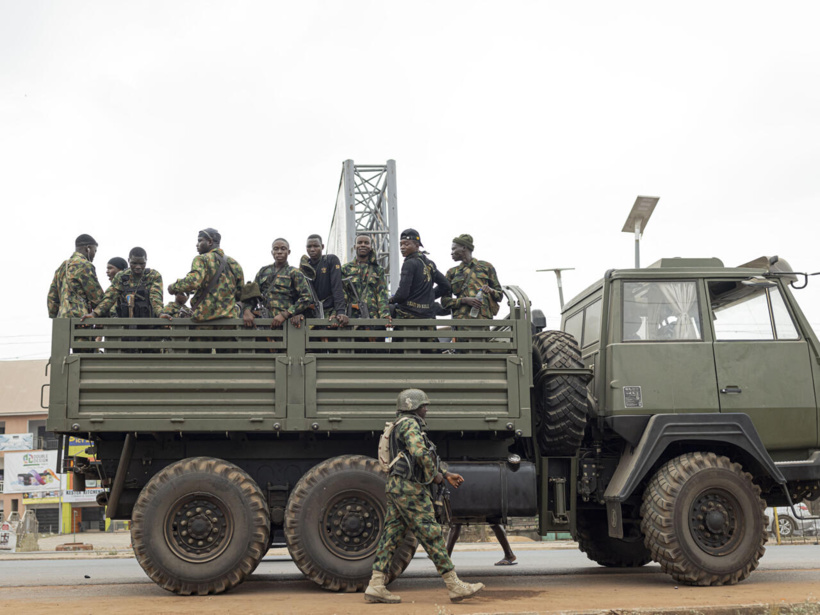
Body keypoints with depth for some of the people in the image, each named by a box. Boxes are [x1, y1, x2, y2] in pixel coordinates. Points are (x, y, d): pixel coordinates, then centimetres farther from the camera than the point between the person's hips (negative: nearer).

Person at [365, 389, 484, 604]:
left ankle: (376, 586, 3)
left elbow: (425, 458, 27)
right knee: (431, 536, -6)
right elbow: (420, 453, -26)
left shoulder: (408, 427, 23)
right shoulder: (410, 425, -10)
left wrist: (446, 475, 21)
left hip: (398, 488, 10)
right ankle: (455, 586, -3)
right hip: (410, 488, -10)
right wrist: (434, 475, -12)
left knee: (391, 536, 6)